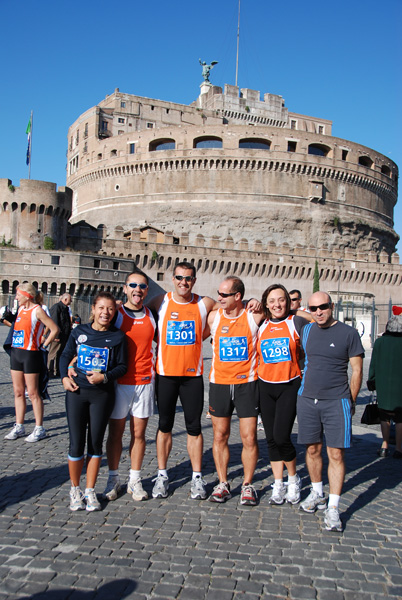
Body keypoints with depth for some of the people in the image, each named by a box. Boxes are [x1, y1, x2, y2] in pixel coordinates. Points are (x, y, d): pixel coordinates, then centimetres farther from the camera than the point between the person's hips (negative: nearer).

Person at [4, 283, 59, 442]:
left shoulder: (37, 310, -11)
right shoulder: (21, 308, 11)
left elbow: (55, 329, -15)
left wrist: (43, 345, -10)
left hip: (30, 354, -8)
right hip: (16, 352, 8)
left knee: (32, 393, -2)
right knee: (18, 392, 11)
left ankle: (39, 429, 7)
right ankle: (19, 426, 20)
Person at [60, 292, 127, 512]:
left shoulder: (118, 336, -1)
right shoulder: (79, 331, 3)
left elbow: (122, 366, -1)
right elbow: (66, 355, 12)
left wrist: (105, 377, -16)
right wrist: (65, 376, -3)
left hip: (102, 395, -1)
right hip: (76, 392, 1)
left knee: (95, 443, 7)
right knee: (76, 444, 4)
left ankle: (90, 491, 22)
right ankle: (75, 489, 24)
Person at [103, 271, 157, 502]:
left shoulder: (153, 317, 7)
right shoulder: (116, 314, -1)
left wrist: (155, 368, 8)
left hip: (145, 382, 2)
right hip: (119, 381, -2)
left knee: (139, 433, 8)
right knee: (116, 432, 6)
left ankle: (135, 481, 20)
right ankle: (114, 480, 21)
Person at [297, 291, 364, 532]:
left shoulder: (349, 333, -4)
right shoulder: (306, 330, 7)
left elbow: (357, 370, -1)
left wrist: (350, 401, 1)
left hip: (336, 402, -4)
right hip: (307, 400, 4)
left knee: (336, 454, -5)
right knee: (313, 449, 12)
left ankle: (333, 507, 2)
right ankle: (317, 494, 30)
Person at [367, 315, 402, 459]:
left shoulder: (379, 342, -3)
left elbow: (373, 365, 1)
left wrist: (372, 381, 11)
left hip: (383, 385, 2)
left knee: (385, 416, 14)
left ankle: (384, 445, 13)